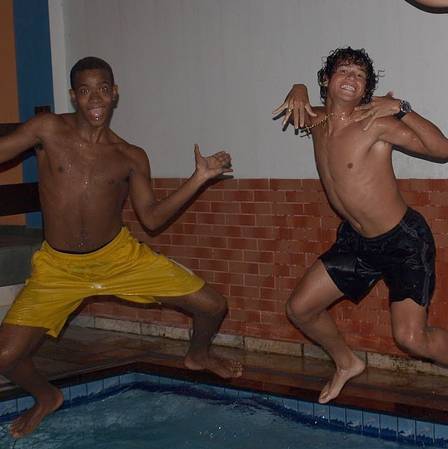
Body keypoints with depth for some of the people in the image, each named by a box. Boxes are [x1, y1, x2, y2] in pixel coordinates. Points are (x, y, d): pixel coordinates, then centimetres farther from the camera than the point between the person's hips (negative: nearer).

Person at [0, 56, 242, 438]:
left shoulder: (131, 158, 0)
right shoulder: (49, 129, -7)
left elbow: (152, 217, 2)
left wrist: (199, 178, -6)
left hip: (120, 257, 1)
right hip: (59, 267, -1)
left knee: (213, 307, -4)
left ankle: (198, 355, 34)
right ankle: (46, 397, 24)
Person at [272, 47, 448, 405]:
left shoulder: (375, 123, -18)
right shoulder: (316, 122, 0)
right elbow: (298, 94, 24)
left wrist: (400, 108, -26)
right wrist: (298, 94, 1)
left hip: (405, 240, -7)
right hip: (357, 241, 7)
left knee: (410, 338, -13)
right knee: (300, 309, 8)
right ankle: (347, 363, 33)